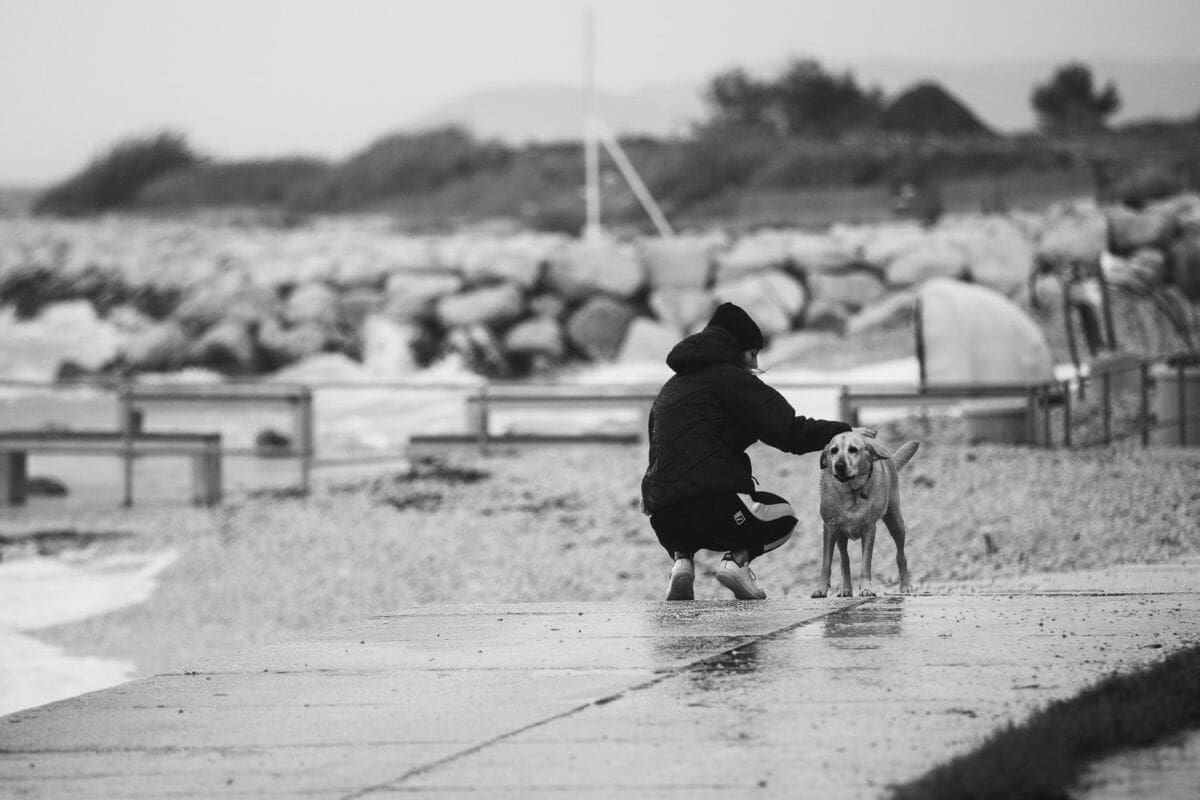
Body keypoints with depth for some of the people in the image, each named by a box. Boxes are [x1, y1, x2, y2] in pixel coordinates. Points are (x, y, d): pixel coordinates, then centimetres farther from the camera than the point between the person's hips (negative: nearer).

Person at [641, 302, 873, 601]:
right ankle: (738, 559, -4)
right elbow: (789, 432, -7)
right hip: (716, 505, -6)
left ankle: (681, 558, 7)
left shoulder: (671, 387, 23)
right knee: (783, 515, 25)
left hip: (663, 518, 6)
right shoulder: (731, 377, 0)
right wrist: (843, 431, 1)